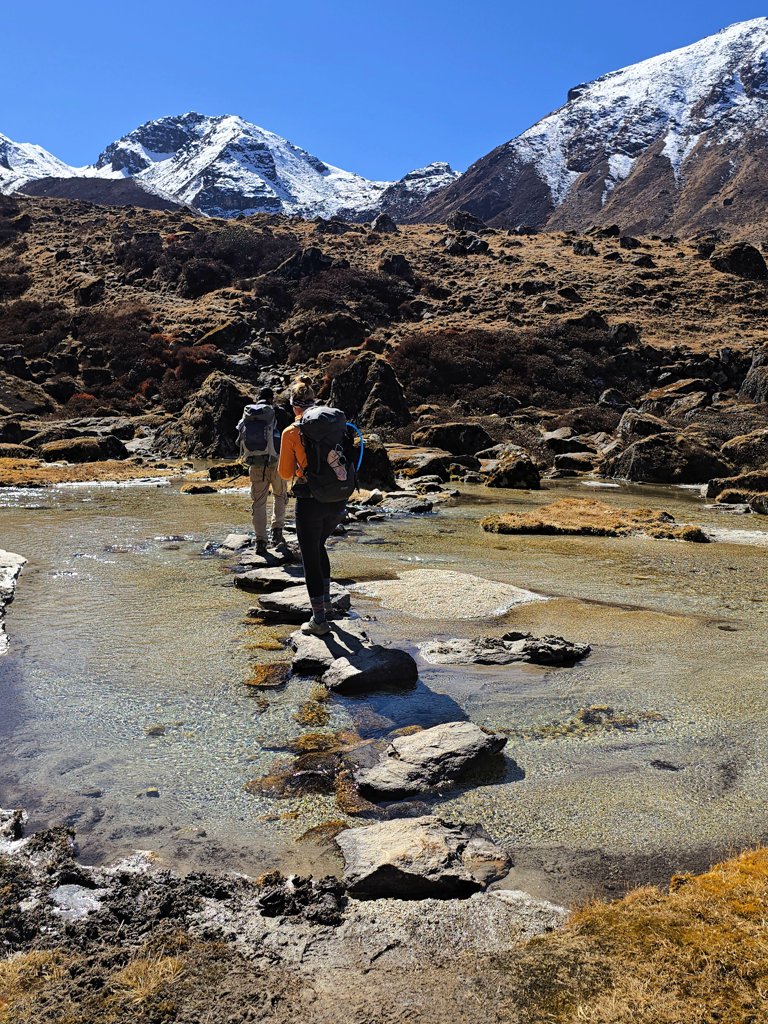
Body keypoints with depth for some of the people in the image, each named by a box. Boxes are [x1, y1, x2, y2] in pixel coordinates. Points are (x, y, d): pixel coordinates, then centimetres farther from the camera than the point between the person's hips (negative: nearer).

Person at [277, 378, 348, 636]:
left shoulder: (291, 433, -8)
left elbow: (285, 473, -2)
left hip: (310, 500, -5)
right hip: (338, 498, 5)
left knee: (310, 557, 7)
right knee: (318, 545, 29)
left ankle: (319, 619, 10)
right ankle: (326, 599, 33)